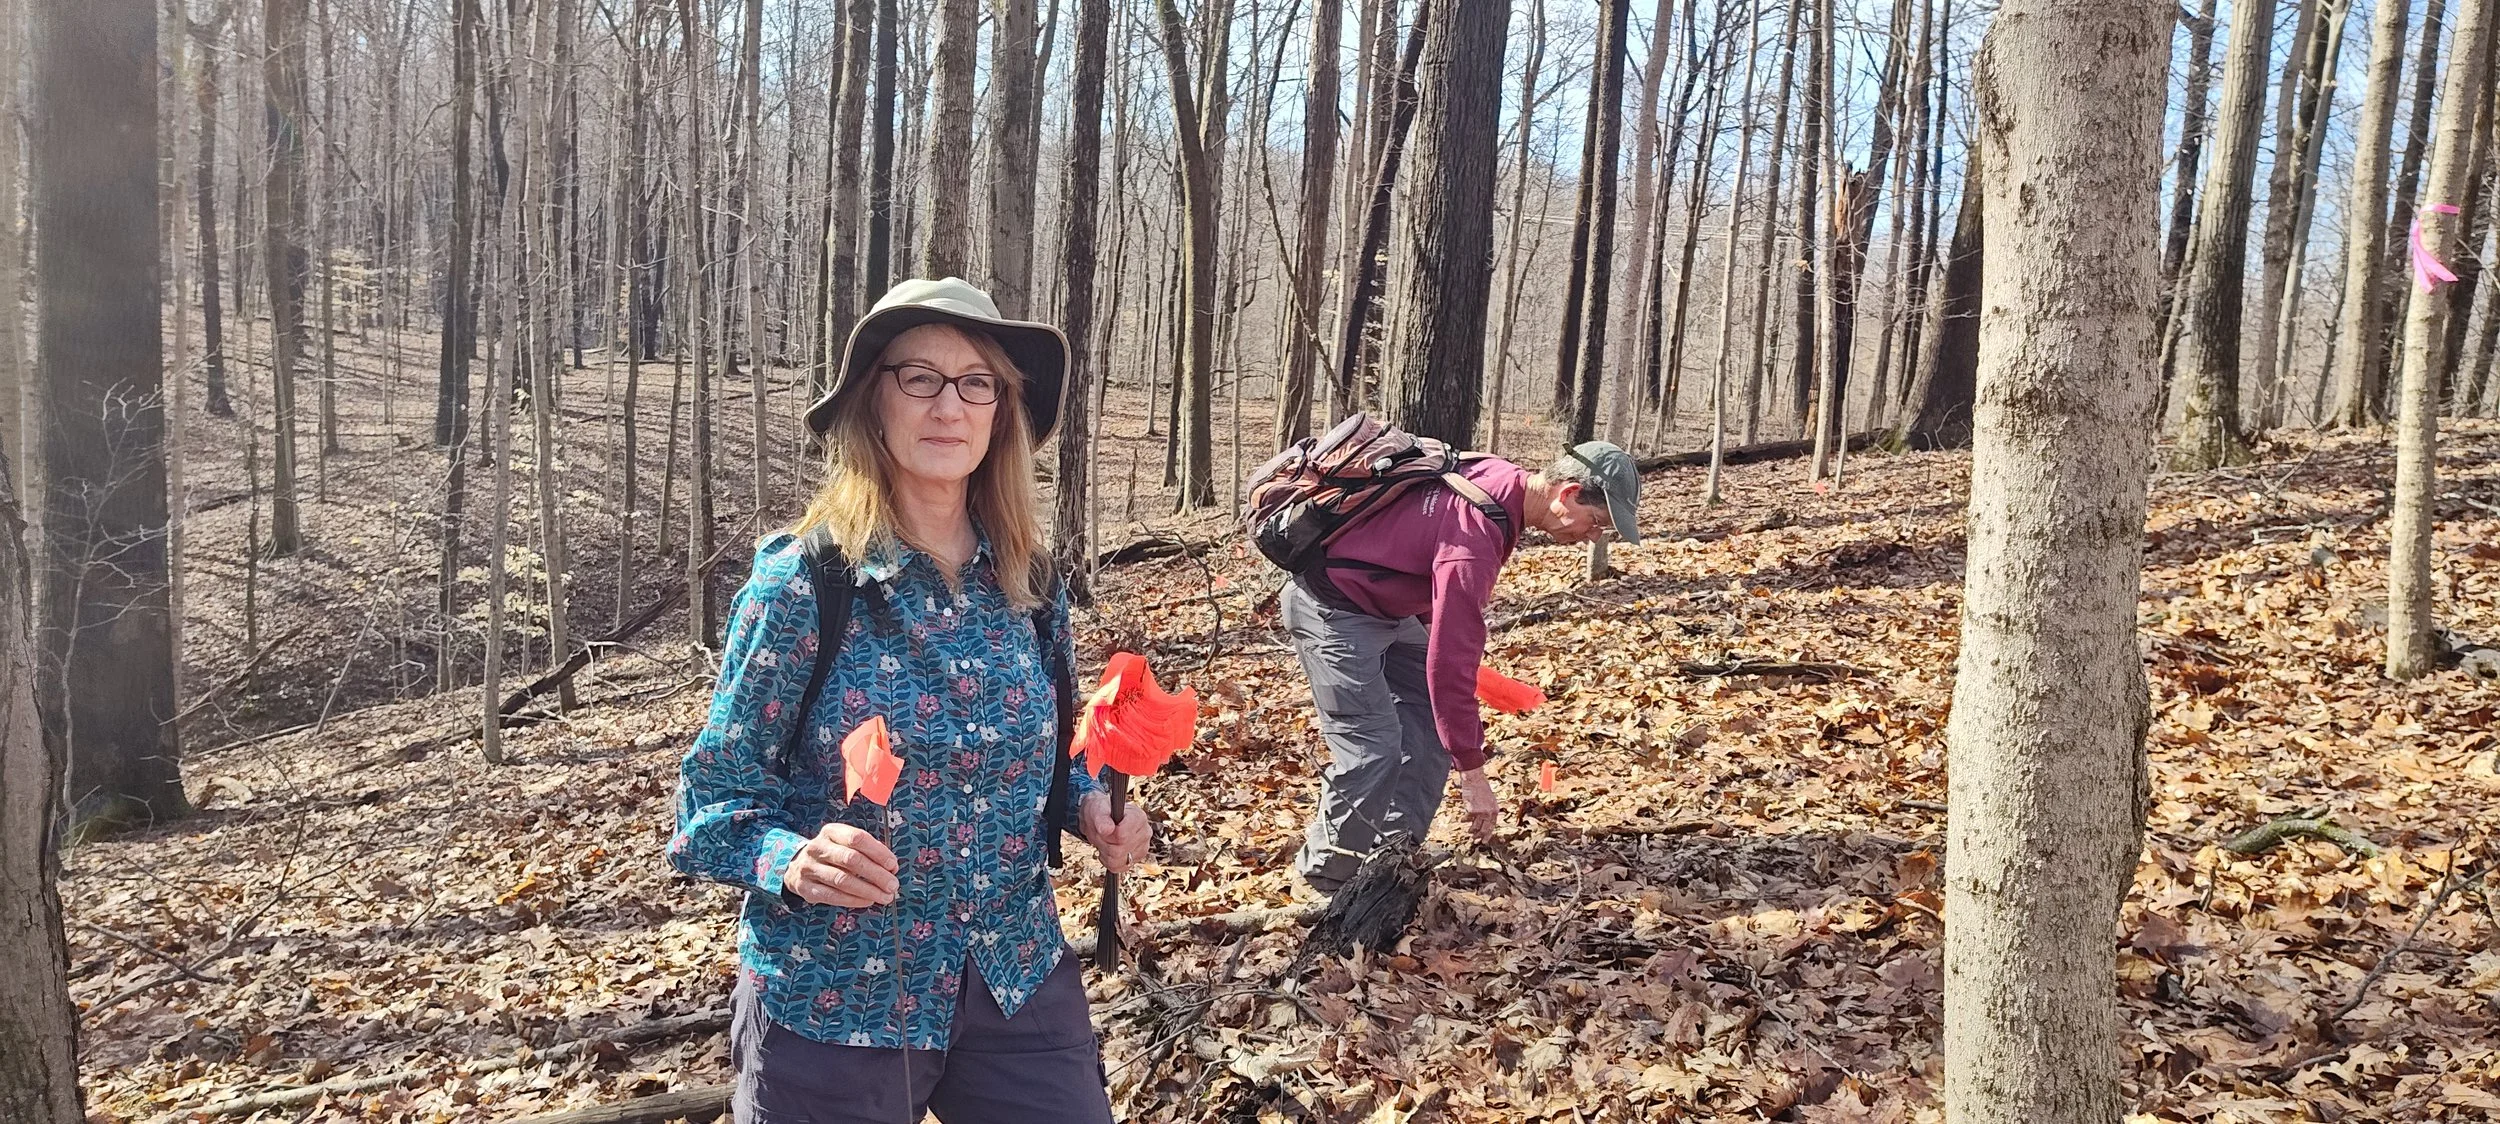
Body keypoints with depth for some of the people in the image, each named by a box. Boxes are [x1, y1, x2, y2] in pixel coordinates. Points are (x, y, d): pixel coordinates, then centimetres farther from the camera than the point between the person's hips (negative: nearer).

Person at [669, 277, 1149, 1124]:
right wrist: (797, 862, -28)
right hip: (833, 1003, -3)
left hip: (1019, 980, 4)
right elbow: (714, 801, -9)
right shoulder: (800, 582, -14)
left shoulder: (1031, 584, -1)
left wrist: (1091, 804, -6)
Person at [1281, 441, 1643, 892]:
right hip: (1332, 612, -10)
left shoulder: (1503, 479, -4)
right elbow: (1450, 662, -32)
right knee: (1373, 749, -13)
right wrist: (1471, 771, -26)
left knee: (1430, 724, 8)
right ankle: (1327, 872, 6)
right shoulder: (1473, 540, -34)